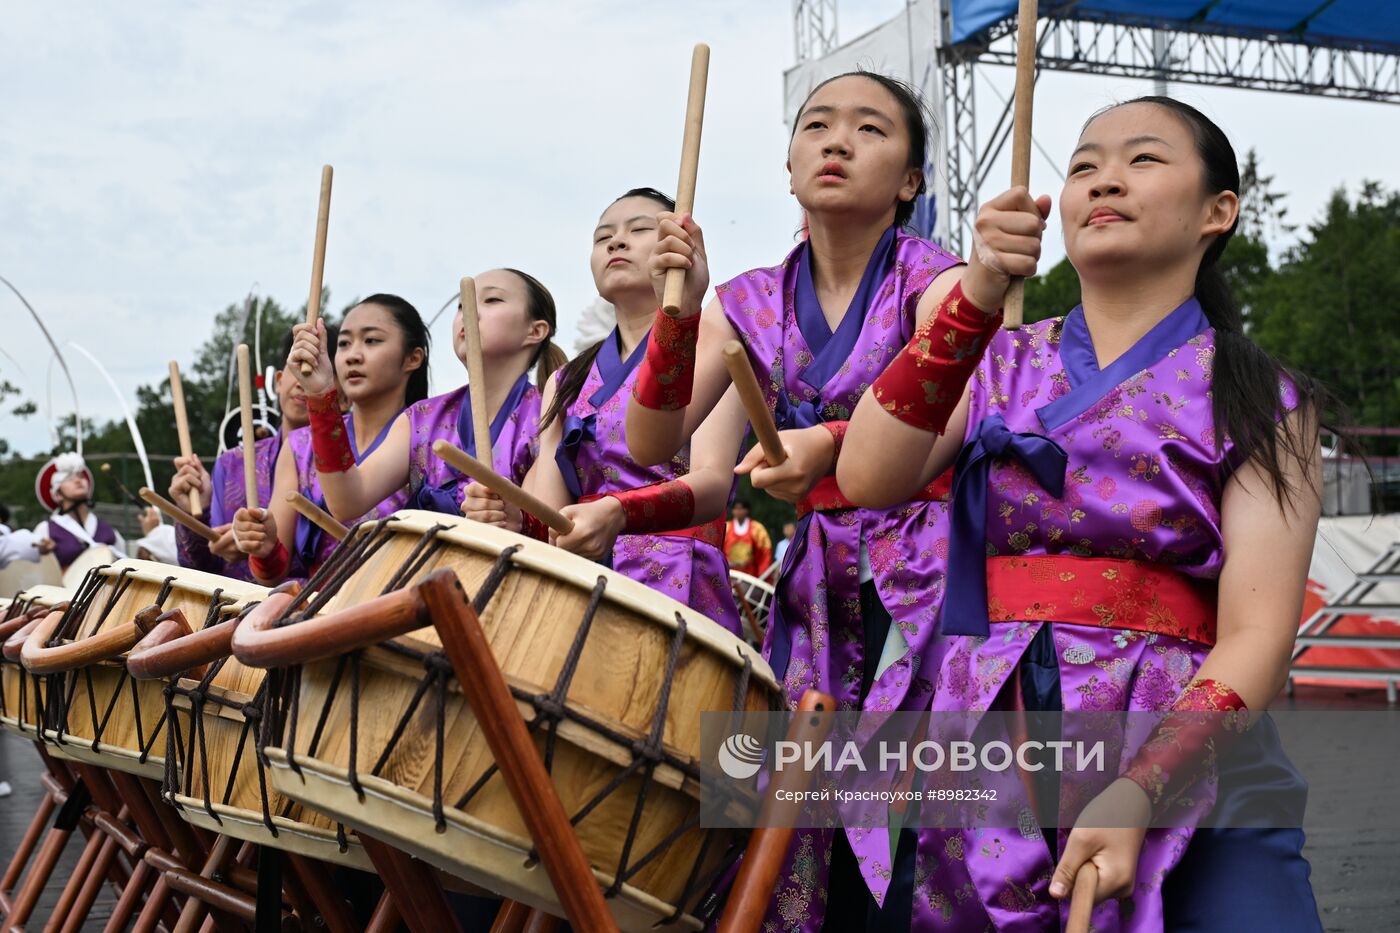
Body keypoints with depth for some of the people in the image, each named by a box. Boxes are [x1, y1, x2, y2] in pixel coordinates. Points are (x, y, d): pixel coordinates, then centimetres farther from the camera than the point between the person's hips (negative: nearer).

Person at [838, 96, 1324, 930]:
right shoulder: (1001, 363, 11)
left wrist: (1136, 796, -22)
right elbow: (870, 479, -7)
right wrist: (977, 297, -16)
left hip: (1185, 774, -2)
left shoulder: (1260, 401, 3)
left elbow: (1256, 636, -8)